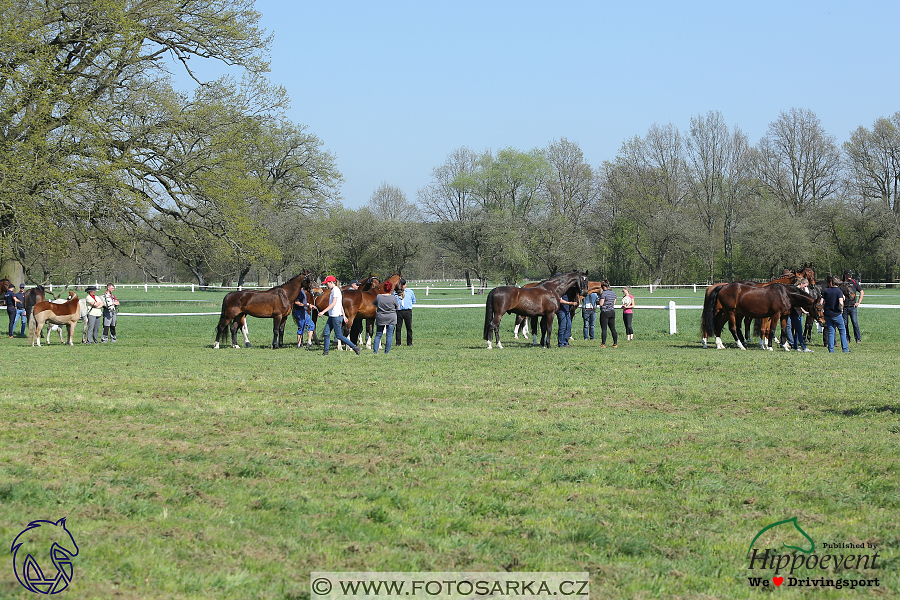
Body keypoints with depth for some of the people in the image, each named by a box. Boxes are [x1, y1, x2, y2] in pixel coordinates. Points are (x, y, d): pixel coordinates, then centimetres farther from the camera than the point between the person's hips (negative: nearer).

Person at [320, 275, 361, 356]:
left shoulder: (335, 290, -14)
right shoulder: (334, 290, 17)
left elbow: (333, 303, -22)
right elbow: (341, 305, 20)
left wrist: (323, 311, -24)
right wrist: (344, 316, 22)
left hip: (336, 316, -10)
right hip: (332, 316, 10)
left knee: (339, 335, -7)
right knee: (326, 333, 7)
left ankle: (354, 347, -3)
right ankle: (326, 351, 11)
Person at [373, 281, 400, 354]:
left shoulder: (378, 296, -7)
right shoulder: (393, 298, -13)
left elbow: (375, 304, 8)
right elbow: (397, 307, 1)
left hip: (380, 318, 2)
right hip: (391, 318, -2)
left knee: (378, 334, 12)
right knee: (389, 335, 5)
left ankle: (375, 350, 7)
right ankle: (387, 351, 4)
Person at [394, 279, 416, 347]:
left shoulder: (410, 292, 12)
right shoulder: (395, 293, 10)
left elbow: (414, 301, 21)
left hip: (408, 311, 0)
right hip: (399, 311, 0)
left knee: (409, 327, 1)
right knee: (398, 327, -1)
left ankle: (409, 342, 8)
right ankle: (398, 342, 6)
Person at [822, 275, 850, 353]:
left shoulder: (825, 291, 0)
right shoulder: (838, 291, -8)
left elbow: (821, 302, -6)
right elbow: (841, 303, -21)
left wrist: (824, 309, 10)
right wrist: (841, 310, -4)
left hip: (827, 314, 3)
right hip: (837, 314, -3)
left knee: (830, 332, 9)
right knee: (842, 331, 8)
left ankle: (831, 349, 6)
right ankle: (845, 349, 6)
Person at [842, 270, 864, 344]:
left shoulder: (854, 282, 5)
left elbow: (862, 292, 11)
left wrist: (859, 302, 3)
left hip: (852, 306, -1)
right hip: (844, 307, 1)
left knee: (855, 322, -8)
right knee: (845, 323, 4)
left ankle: (858, 338, -2)